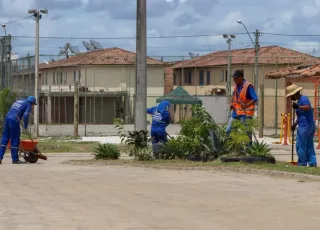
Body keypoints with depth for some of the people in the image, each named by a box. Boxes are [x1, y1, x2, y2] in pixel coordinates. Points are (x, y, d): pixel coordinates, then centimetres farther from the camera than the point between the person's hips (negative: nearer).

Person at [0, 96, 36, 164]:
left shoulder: (18, 102, 28)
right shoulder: (29, 105, 4)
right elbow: (26, 115, -12)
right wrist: (26, 125, 1)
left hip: (7, 118, 7)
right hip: (14, 121, -7)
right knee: (15, 140, -1)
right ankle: (15, 159, 2)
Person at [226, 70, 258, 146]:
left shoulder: (248, 86, -14)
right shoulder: (236, 85, 9)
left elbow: (255, 99, -20)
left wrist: (246, 105, -34)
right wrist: (231, 104, 8)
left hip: (245, 113, -8)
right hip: (236, 112, 8)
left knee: (247, 132, -3)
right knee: (228, 130, 6)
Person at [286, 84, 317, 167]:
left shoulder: (303, 99, -12)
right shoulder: (299, 101, 20)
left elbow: (308, 107, -32)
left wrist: (298, 107, -46)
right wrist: (295, 124, 25)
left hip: (304, 127, -11)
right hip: (311, 126, 11)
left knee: (300, 146, -5)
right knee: (309, 145, 11)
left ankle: (302, 163, -2)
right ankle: (312, 163, 10)